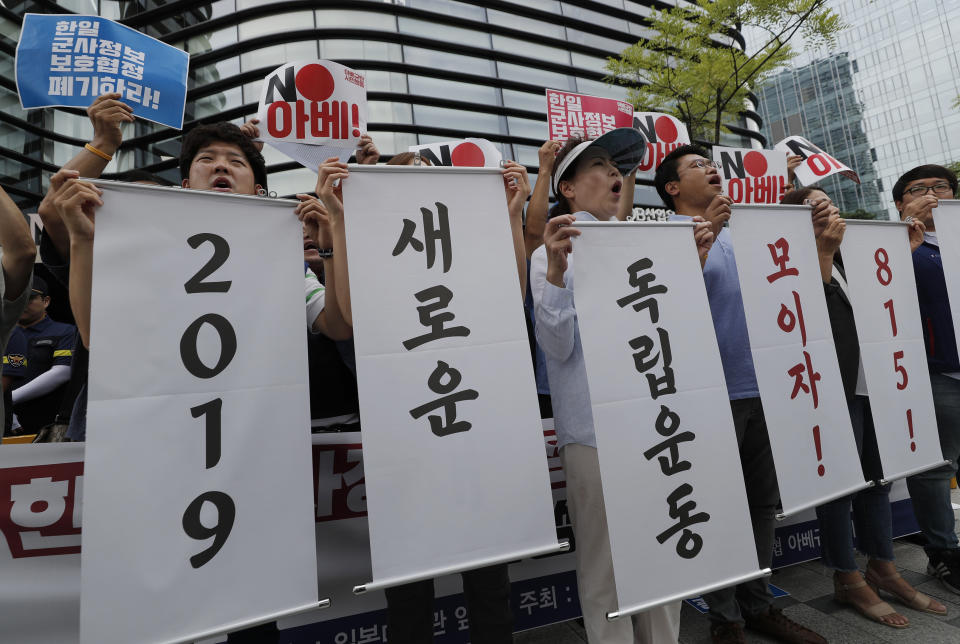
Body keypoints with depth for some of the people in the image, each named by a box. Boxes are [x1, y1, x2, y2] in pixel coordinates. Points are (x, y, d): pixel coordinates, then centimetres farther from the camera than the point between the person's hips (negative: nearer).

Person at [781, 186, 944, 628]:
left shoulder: (847, 256, 18)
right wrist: (824, 251, -27)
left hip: (872, 382, 8)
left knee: (877, 476, 14)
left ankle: (883, 569, 28)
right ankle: (848, 580, 14)